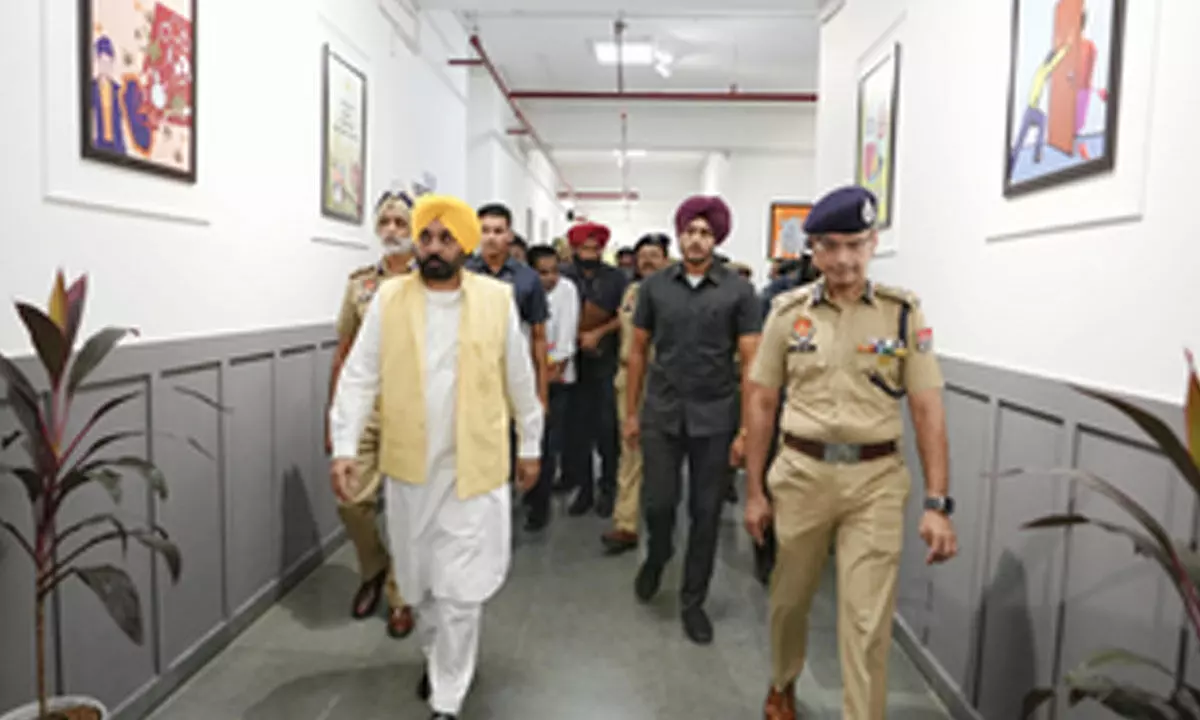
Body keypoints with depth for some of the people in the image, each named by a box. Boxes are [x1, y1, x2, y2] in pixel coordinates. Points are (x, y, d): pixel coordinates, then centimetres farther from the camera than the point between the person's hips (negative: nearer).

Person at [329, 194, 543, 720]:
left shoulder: (497, 299, -5)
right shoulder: (389, 298, -2)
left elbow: (520, 379, 3)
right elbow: (359, 376, -3)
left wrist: (530, 446, 8)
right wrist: (344, 447, -12)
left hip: (473, 466, -2)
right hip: (409, 465, 3)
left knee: (459, 589, -1)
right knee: (420, 579, 19)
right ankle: (437, 656, 46)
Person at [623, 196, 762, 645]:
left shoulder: (738, 291, -3)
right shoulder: (655, 286, 2)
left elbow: (752, 363, -4)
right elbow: (638, 351, 8)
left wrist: (747, 430, -8)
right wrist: (630, 412, 6)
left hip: (715, 418, -1)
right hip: (661, 413, 1)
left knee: (706, 513, 7)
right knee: (657, 502, 4)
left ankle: (693, 601, 25)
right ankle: (656, 557, 38)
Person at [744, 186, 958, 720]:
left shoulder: (904, 312, -2)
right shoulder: (787, 312, 0)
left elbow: (927, 410, -2)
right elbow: (762, 403, 4)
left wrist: (937, 503, -8)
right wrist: (754, 490, 3)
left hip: (876, 479, -1)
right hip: (801, 472, 2)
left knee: (868, 622, 0)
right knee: (790, 597, 19)